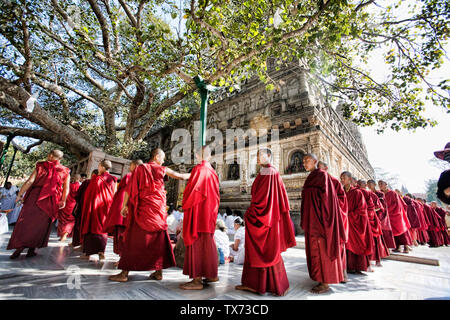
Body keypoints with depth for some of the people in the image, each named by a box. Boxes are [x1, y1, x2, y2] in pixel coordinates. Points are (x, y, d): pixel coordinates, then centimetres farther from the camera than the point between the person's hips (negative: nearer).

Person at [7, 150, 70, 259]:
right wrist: (63, 201, 3)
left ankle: (19, 248, 9)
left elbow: (29, 181, -5)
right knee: (41, 225, 11)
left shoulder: (41, 166, 3)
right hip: (50, 201, 1)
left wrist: (20, 195, 1)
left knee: (25, 222, 11)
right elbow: (66, 188, -3)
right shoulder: (65, 171, 4)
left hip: (34, 197, 0)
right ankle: (31, 249, 12)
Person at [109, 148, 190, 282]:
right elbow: (181, 177, 10)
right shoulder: (162, 170, 3)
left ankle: (124, 273, 8)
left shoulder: (140, 168, 5)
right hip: (158, 209, 0)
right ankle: (159, 271, 16)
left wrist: (125, 205, 4)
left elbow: (129, 188, 0)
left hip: (142, 208, 0)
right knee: (158, 238, 9)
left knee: (134, 238, 5)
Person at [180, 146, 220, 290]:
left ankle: (197, 280, 4)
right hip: (210, 212, 8)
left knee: (197, 242, -2)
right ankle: (212, 274, 27)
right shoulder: (213, 172, 10)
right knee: (208, 243, 16)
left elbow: (192, 189, -16)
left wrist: (185, 205, -1)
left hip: (198, 210, -8)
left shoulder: (198, 169, -12)